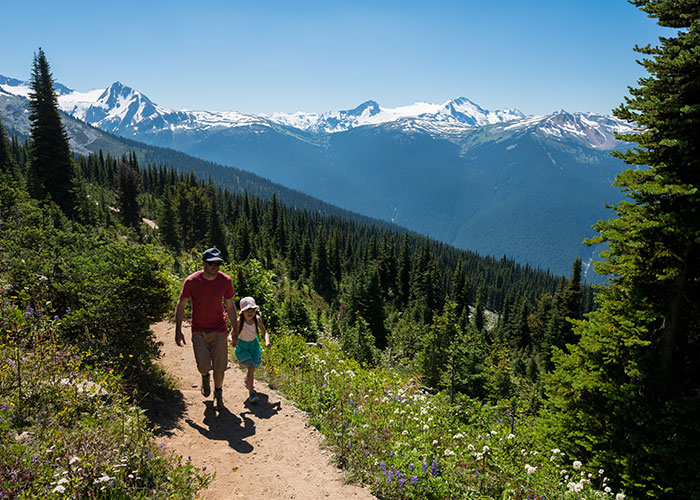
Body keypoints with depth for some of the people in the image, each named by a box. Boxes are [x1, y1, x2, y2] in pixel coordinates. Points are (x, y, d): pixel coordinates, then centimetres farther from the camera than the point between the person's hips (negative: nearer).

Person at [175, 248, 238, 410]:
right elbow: (181, 305, -3)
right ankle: (205, 377, 29)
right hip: (198, 330, -1)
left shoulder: (225, 281, -9)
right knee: (203, 366, -9)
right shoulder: (191, 281, -14)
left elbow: (230, 306, 3)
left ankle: (218, 394, 31)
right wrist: (178, 331, -3)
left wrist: (236, 330, 6)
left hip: (219, 330, 1)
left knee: (219, 368, 4)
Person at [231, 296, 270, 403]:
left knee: (254, 366, 14)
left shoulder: (257, 319, -18)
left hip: (254, 344, 4)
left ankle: (247, 380, 49)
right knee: (251, 367, -16)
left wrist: (267, 341, -28)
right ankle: (251, 392, -2)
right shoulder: (239, 321, -27)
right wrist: (233, 340, -44)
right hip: (242, 346, -4)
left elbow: (264, 332, -10)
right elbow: (232, 335, -22)